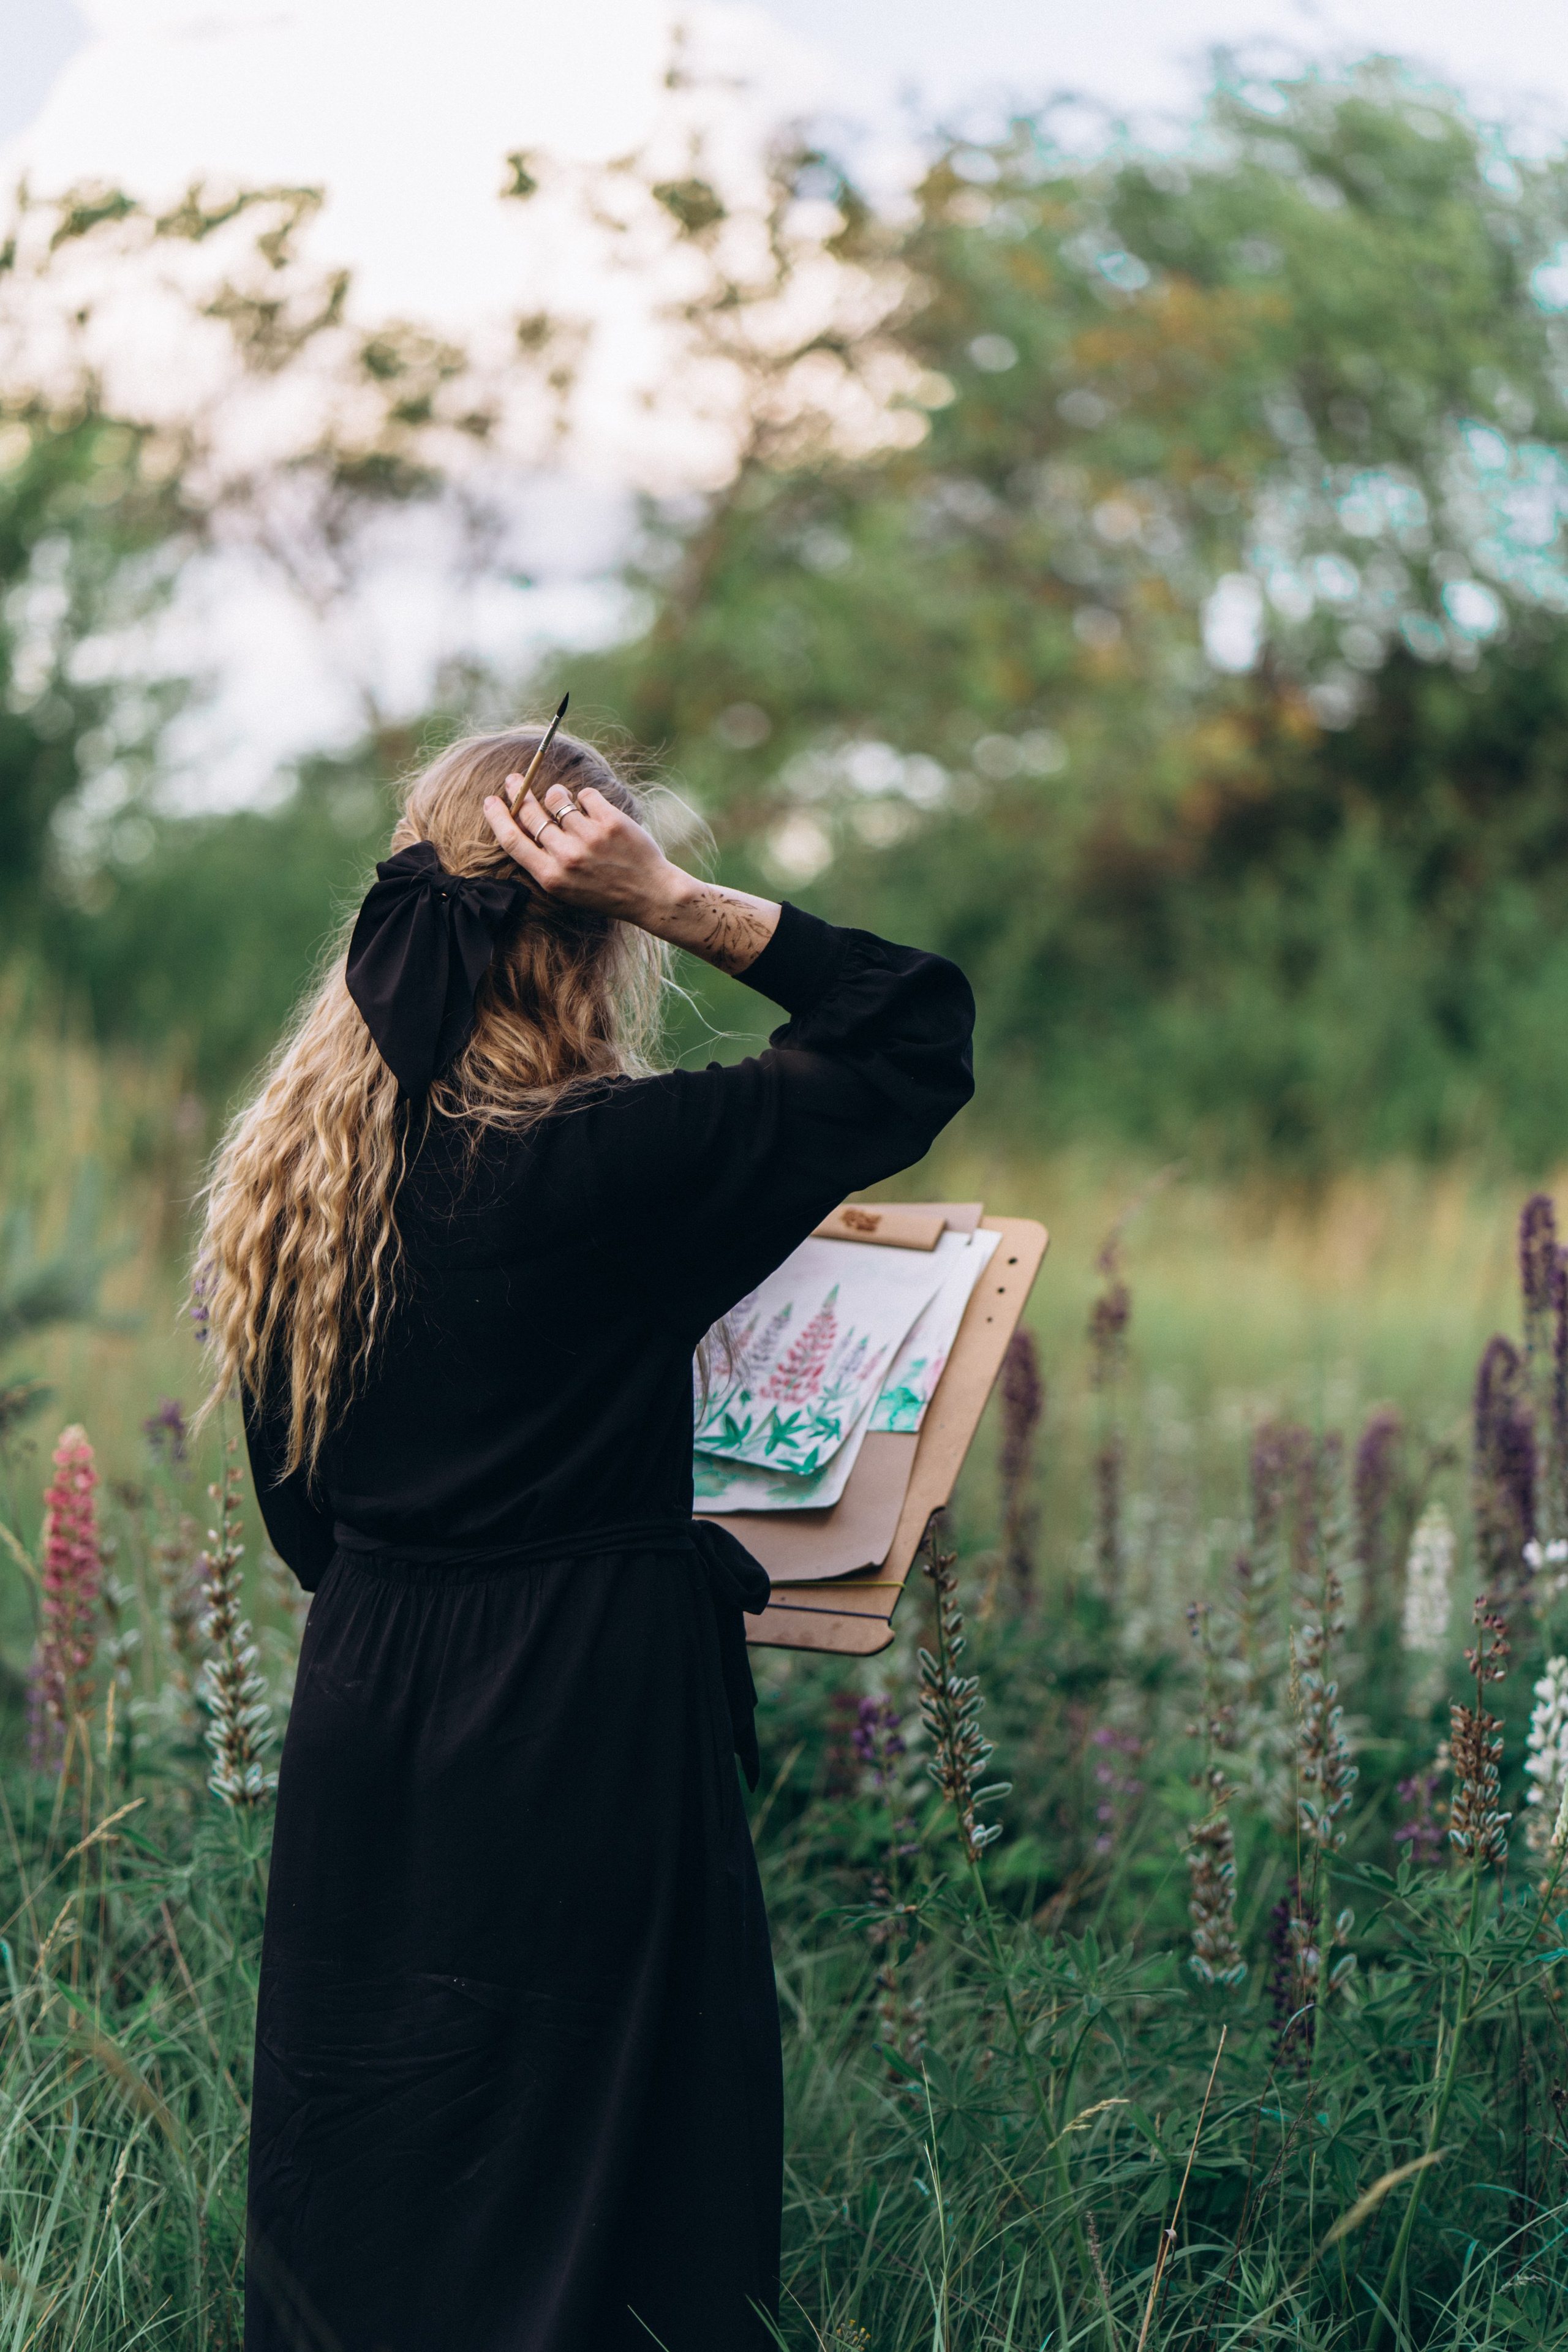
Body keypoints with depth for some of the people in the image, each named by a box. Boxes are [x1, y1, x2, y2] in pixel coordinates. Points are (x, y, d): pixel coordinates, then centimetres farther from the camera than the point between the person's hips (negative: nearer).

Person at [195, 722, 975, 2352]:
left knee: (357, 2193, 17)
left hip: (359, 1713, 7)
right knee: (596, 2201, 5)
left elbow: (301, 1513, 10)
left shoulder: (293, 1175, 2)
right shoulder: (606, 1163, -19)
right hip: (585, 1734, -6)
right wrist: (680, 902, -16)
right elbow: (921, 1036, -12)